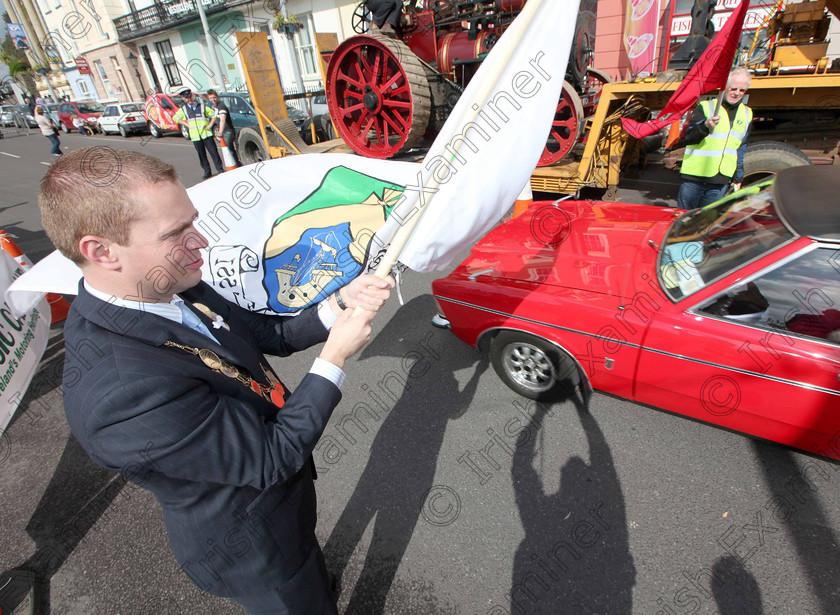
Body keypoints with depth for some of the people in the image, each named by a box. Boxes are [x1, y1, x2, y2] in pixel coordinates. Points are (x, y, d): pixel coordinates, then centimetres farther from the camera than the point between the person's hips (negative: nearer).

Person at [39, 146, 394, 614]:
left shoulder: (175, 289, -15)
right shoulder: (122, 393, -40)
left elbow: (267, 334, -5)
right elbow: (271, 456, -31)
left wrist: (338, 305, -19)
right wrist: (334, 361, -28)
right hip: (251, 547, -7)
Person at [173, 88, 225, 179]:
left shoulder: (202, 106, 6)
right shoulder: (183, 109, 12)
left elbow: (214, 114, 9)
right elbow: (175, 118, 21)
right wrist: (187, 124, 10)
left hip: (206, 134, -2)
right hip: (195, 136, 2)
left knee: (213, 152, -5)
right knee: (202, 155, 4)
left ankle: (220, 169, 2)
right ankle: (207, 171, 10)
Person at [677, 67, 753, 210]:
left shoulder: (746, 114, 16)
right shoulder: (706, 107, 0)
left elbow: (741, 150, 21)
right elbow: (689, 138, -10)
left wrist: (738, 178, 19)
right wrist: (705, 126, -29)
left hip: (721, 182, 4)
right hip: (694, 177, -4)